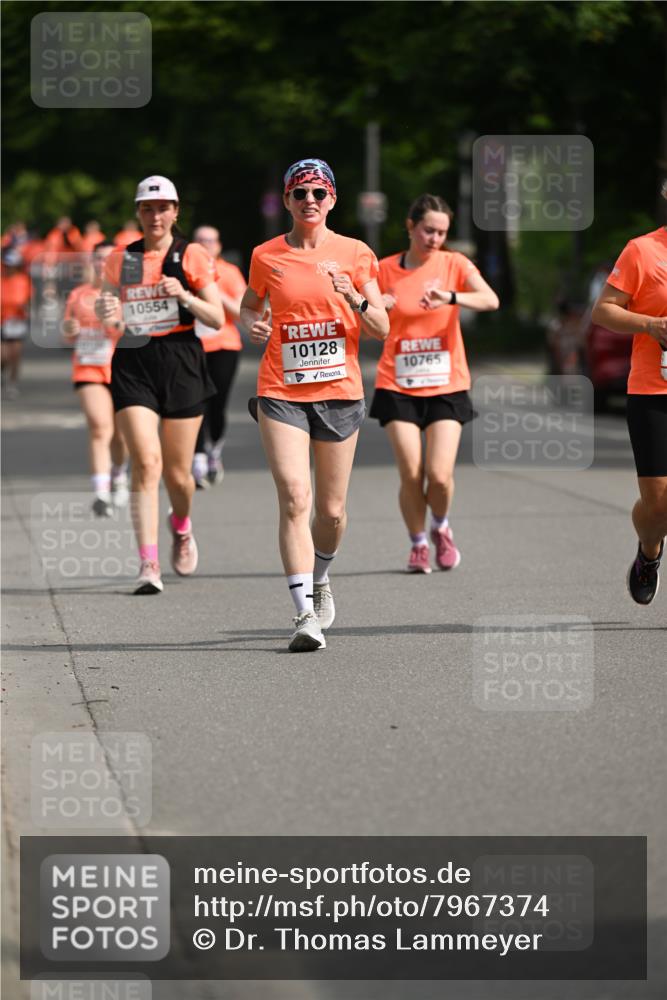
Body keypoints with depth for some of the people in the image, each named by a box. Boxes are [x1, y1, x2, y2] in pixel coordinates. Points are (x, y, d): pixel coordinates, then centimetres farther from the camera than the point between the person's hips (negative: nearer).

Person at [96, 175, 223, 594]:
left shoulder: (193, 256, 2)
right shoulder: (121, 258, 9)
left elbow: (217, 318, -1)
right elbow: (109, 313, 17)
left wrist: (184, 296, -18)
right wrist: (106, 311, -7)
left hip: (181, 362, -1)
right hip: (133, 363, 1)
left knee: (177, 473, 6)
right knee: (146, 462, -16)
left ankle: (181, 527, 40)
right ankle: (149, 564, -17)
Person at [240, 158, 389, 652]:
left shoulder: (356, 254, 2)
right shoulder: (266, 257, 3)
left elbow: (382, 329, 3)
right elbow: (249, 305, 19)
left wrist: (357, 301, -16)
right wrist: (253, 324, -4)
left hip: (339, 391, 1)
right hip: (282, 393, -1)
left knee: (331, 510, 8)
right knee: (294, 499, -17)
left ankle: (319, 578, 40)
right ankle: (306, 614, -19)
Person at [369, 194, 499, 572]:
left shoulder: (454, 264, -1)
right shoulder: (384, 270, 2)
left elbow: (491, 300, -18)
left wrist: (451, 297, -36)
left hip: (446, 385, -1)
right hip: (398, 387, 1)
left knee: (440, 474, -11)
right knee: (411, 473, -9)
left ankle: (442, 528, 21)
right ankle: (418, 543, 15)